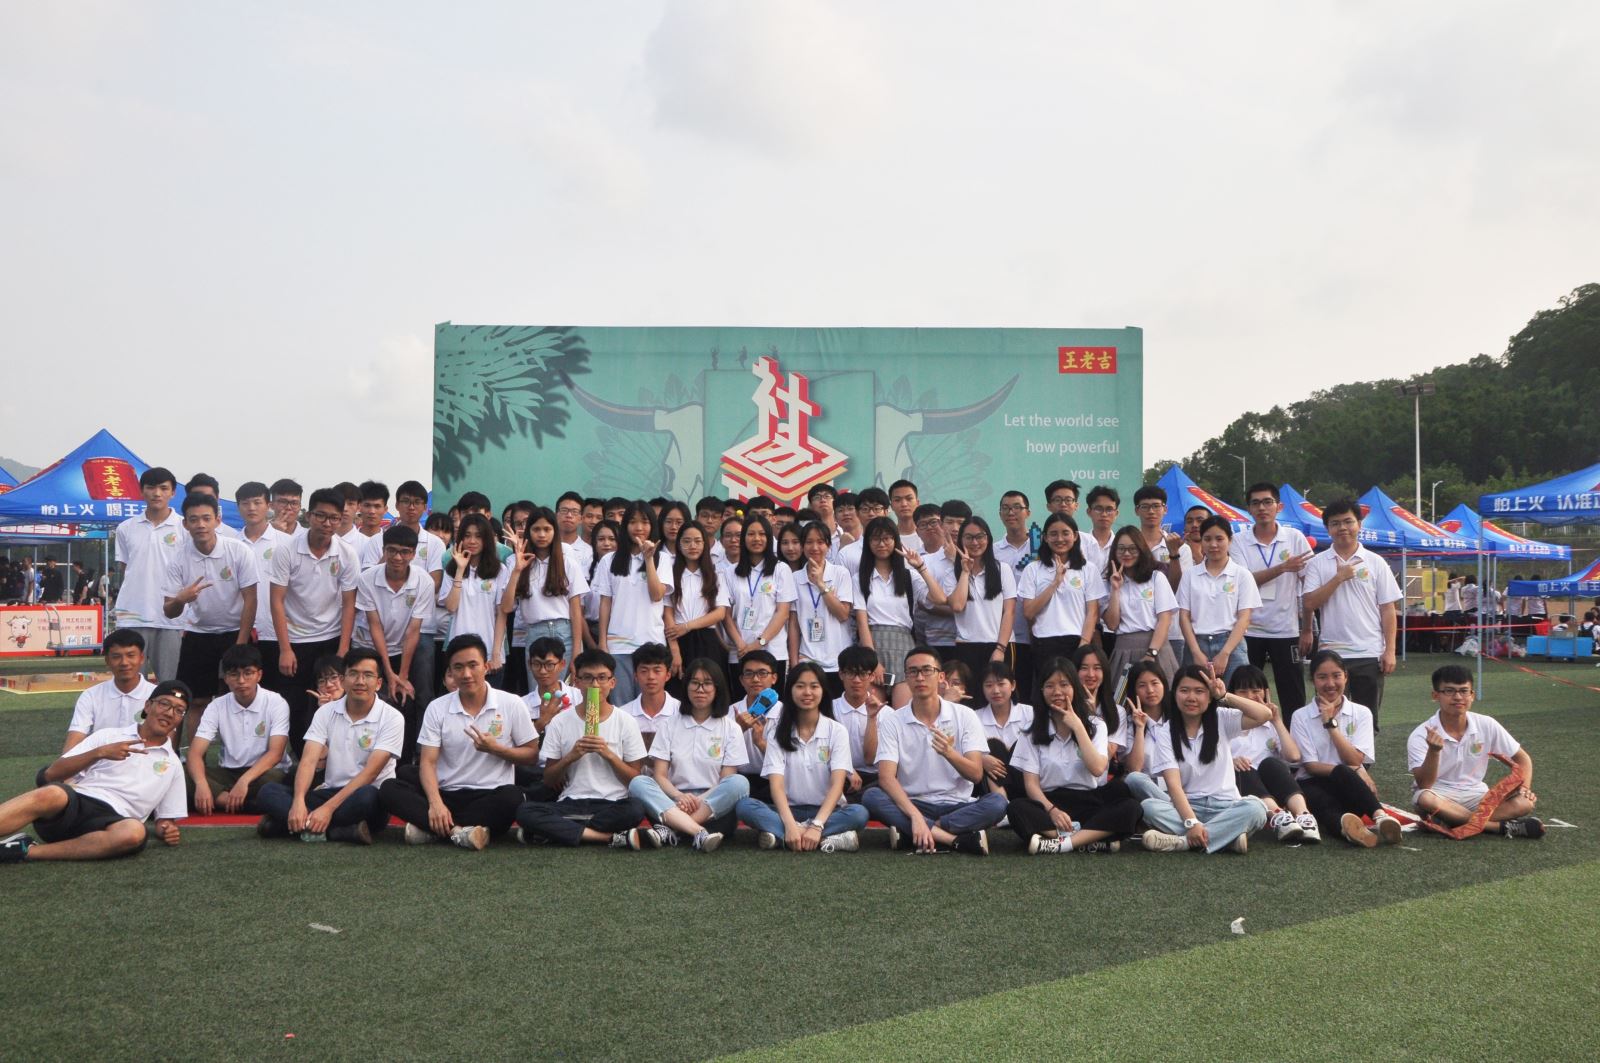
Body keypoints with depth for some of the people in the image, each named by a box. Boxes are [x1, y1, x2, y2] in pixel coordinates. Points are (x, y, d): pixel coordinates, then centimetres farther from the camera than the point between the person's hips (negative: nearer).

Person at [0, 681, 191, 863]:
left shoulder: (173, 765, 22)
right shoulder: (108, 736, 17)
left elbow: (166, 818, 25)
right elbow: (51, 774, 8)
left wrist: (166, 830, 1)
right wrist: (100, 753, -5)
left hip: (111, 822, 1)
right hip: (72, 804, -1)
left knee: (135, 832, -38)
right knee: (52, 794, -38)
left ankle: (29, 851, -32)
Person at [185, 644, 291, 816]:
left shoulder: (276, 703, -7)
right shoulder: (216, 707, 1)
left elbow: (275, 753, -16)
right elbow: (195, 752, -10)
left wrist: (244, 781, -33)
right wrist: (201, 783, -32)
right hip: (228, 773, 3)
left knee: (272, 779, -38)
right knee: (183, 776, -25)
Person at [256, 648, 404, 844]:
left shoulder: (392, 718, -8)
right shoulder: (326, 712, 5)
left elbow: (370, 772, -16)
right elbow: (309, 760, -7)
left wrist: (328, 808, -26)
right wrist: (298, 802, -26)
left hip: (366, 797, -5)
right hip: (329, 792, 5)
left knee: (366, 796, -39)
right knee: (268, 791, -18)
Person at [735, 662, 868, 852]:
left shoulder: (837, 731, 0)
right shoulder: (779, 733, 3)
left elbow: (837, 784, -12)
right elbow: (776, 784, -10)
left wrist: (817, 825, -27)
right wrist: (790, 825, -28)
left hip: (827, 810, -1)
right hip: (790, 810, 1)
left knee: (859, 813, -32)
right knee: (745, 806, -27)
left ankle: (780, 836, -31)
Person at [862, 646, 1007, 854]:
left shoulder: (965, 716, 0)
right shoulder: (892, 721, -1)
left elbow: (976, 774, -7)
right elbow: (886, 777, -13)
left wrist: (948, 752, -28)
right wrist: (915, 816, -29)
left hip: (957, 805, 0)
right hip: (912, 804, 0)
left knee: (996, 802, -29)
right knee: (871, 796, -29)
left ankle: (908, 833, -28)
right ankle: (957, 839, -32)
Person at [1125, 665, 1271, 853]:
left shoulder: (1222, 720, 4)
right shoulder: (1164, 732, 0)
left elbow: (1264, 715, -12)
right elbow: (1173, 783, -13)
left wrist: (1225, 696, -12)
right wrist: (1191, 822, -27)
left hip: (1225, 807, 1)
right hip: (1185, 807, 0)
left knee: (1255, 808, -32)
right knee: (1148, 806, -30)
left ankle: (1183, 841, -31)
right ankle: (1228, 836, -33)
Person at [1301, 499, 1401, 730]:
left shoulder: (1376, 563, 4)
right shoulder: (1317, 563, 4)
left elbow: (1387, 609, 3)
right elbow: (1308, 604, -6)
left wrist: (1390, 650, -4)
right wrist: (1339, 577, -10)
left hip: (1370, 653, 0)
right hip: (1331, 653, 0)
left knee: (1367, 718, 7)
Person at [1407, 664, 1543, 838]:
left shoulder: (1487, 725, -6)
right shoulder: (1421, 735, -15)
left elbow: (1522, 758, 6)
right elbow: (1424, 785, -22)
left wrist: (1525, 787, -12)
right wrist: (1433, 751, -37)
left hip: (1476, 795, 3)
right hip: (1438, 796, -3)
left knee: (1524, 803, -22)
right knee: (1426, 800, -38)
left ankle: (1454, 822, -25)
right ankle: (1503, 827, -27)